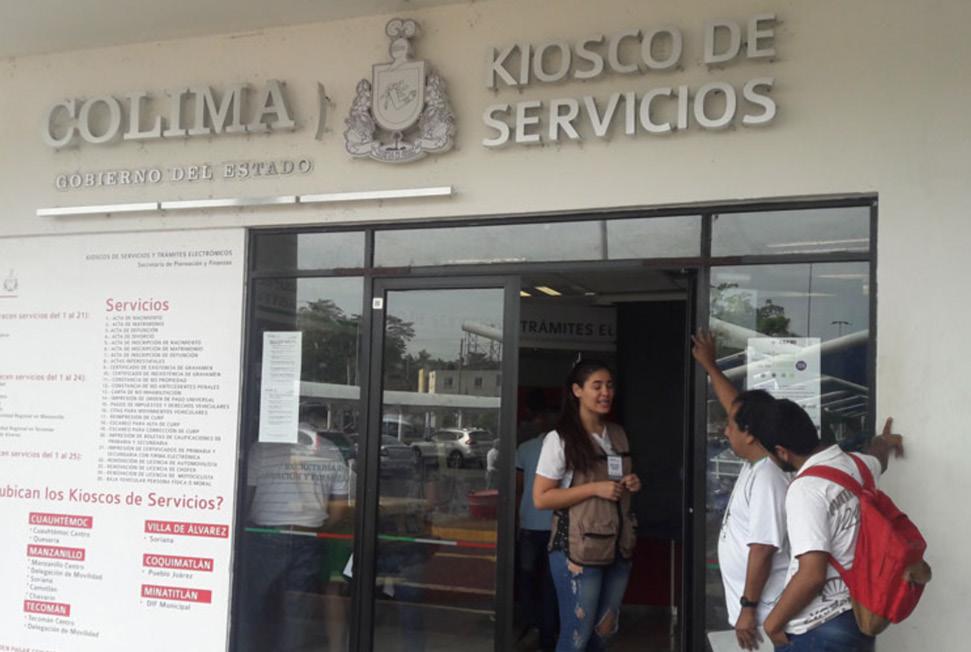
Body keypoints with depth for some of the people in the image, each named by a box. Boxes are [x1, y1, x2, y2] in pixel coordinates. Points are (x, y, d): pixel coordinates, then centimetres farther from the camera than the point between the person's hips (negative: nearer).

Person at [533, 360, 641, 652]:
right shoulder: (560, 439, -11)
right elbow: (540, 498, -14)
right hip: (578, 550, -6)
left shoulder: (618, 434, 10)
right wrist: (595, 488, -19)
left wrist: (630, 485, 1)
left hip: (618, 547, 6)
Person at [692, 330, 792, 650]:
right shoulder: (754, 463, 8)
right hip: (752, 605, 10)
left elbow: (763, 549, -24)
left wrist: (749, 608, -21)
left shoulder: (768, 478, -21)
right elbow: (736, 406, 22)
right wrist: (709, 364, 29)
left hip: (764, 611, -10)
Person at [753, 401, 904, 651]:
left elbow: (812, 576, -28)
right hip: (858, 617, 9)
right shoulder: (856, 465, 3)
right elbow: (878, 458, 31)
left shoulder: (806, 489, -23)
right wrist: (883, 441, 55)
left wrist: (772, 622, -14)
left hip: (817, 629, -9)